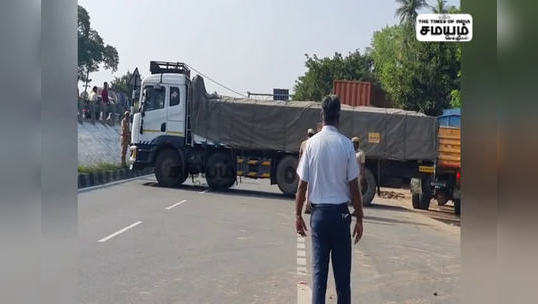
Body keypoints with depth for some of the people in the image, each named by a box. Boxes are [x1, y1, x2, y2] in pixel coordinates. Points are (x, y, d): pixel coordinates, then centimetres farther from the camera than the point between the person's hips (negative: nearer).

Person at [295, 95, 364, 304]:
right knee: (342, 271, 8)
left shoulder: (311, 143, -3)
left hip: (318, 212, 1)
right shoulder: (346, 144, -6)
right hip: (341, 212, -1)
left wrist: (298, 215, 10)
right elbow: (354, 186, -4)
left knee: (318, 270, 7)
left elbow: (302, 184, -1)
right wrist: (359, 218, 4)